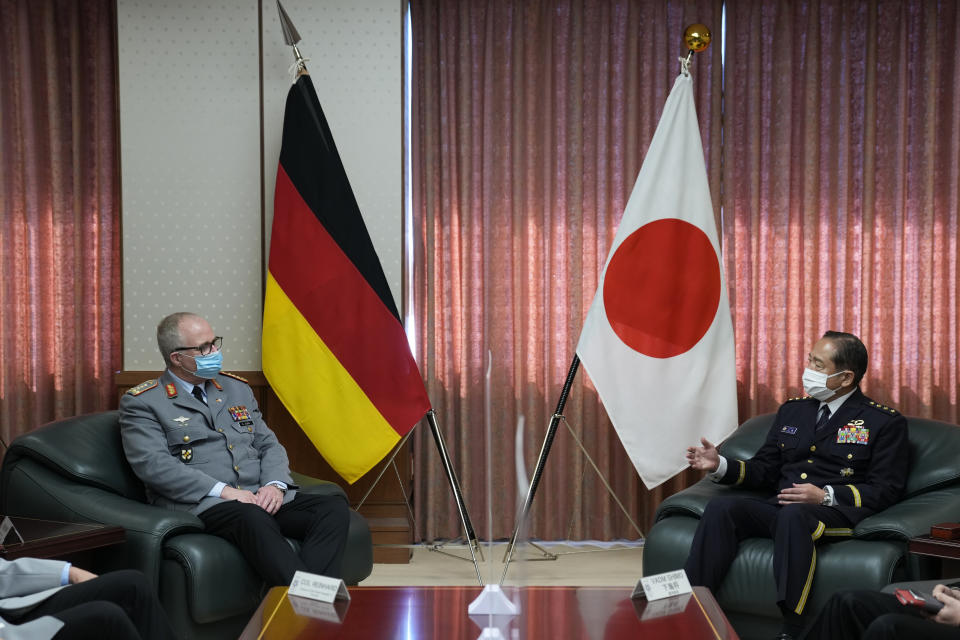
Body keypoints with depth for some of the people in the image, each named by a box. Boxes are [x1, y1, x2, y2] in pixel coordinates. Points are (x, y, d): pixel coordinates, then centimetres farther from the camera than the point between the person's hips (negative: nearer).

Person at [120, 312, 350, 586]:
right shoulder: (141, 403, 5)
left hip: (261, 498, 6)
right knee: (253, 518, -40)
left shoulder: (236, 388, 23)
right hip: (200, 504, -6)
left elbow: (269, 445, 20)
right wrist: (223, 491, -18)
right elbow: (153, 463, -10)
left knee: (334, 507, -22)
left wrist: (275, 485, -3)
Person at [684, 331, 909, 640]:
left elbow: (886, 490, -2)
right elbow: (764, 470, 21)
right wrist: (720, 466, 3)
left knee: (794, 515, -39)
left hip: (837, 513, -5)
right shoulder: (791, 411, 21)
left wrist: (826, 496, -15)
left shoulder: (885, 422, 6)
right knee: (721, 507, -25)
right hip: (777, 507, 5)